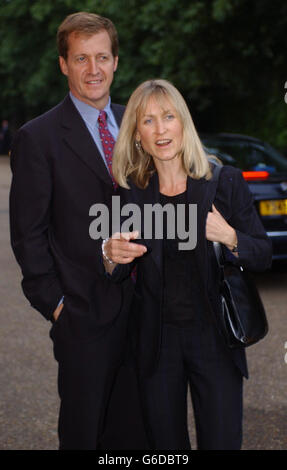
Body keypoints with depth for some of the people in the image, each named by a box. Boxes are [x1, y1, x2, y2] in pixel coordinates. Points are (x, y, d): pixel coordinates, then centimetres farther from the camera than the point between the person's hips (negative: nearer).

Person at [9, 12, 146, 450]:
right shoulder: (38, 138, -8)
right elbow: (28, 234, -7)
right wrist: (53, 302, -10)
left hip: (139, 303, 5)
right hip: (83, 311, -5)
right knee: (84, 429, 8)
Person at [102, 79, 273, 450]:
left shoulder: (225, 182, -4)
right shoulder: (130, 193, 0)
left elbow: (263, 257, -1)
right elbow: (117, 277, 5)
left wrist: (230, 237, -21)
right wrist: (111, 256, -18)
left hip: (214, 337, -1)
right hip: (156, 342, 1)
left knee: (222, 442, 3)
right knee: (165, 446, 11)